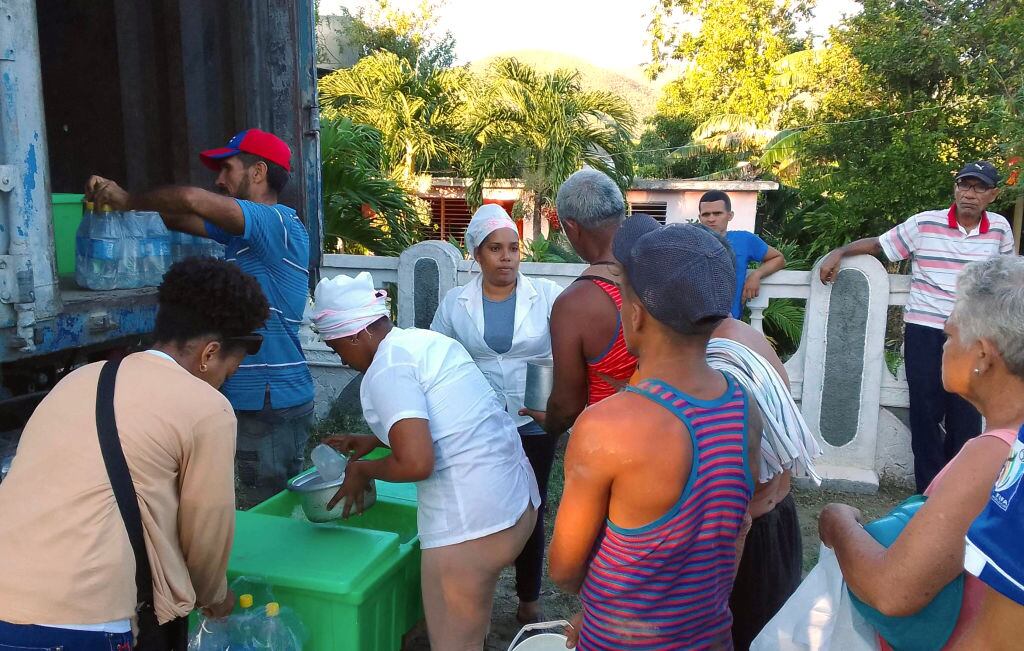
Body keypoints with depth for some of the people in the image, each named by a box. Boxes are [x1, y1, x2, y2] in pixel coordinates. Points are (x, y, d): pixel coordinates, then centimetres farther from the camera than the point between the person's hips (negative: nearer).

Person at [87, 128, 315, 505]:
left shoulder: (280, 224, -14)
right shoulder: (242, 230, 16)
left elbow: (194, 200, -25)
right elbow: (180, 219, 21)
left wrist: (129, 202, -8)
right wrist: (115, 196, 6)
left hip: (273, 404, -9)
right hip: (250, 400, 9)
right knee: (259, 506, 15)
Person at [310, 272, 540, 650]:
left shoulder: (386, 370, -14)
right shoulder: (426, 340, 13)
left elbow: (416, 463, -22)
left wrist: (363, 470, -4)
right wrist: (372, 441, 26)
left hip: (471, 523, -9)